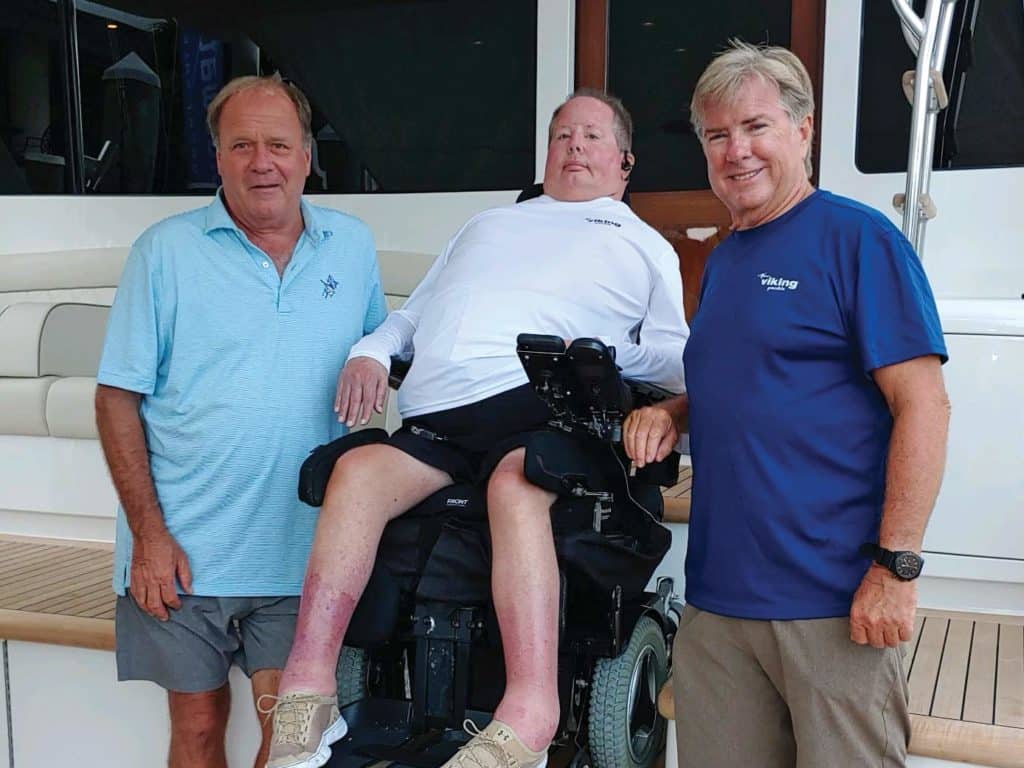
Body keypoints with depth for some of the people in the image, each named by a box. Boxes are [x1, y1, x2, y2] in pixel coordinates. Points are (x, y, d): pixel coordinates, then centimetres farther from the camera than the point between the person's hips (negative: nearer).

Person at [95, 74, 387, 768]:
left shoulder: (354, 247, 6)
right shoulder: (166, 250, -1)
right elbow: (118, 397, -2)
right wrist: (148, 534, -8)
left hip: (302, 553, 1)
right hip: (182, 553, -1)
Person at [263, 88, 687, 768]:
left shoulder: (643, 245, 26)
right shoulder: (486, 226, 38)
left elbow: (677, 357, 14)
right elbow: (410, 315, 34)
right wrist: (370, 353, 12)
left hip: (538, 405, -4)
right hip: (432, 424, 4)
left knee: (515, 482, -38)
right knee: (358, 469, -27)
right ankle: (307, 694, -29)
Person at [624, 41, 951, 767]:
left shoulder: (858, 237, -7)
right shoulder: (722, 260, 15)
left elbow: (923, 405, -12)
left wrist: (895, 566, -18)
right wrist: (670, 413, 4)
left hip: (834, 602, -6)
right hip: (717, 598, 7)